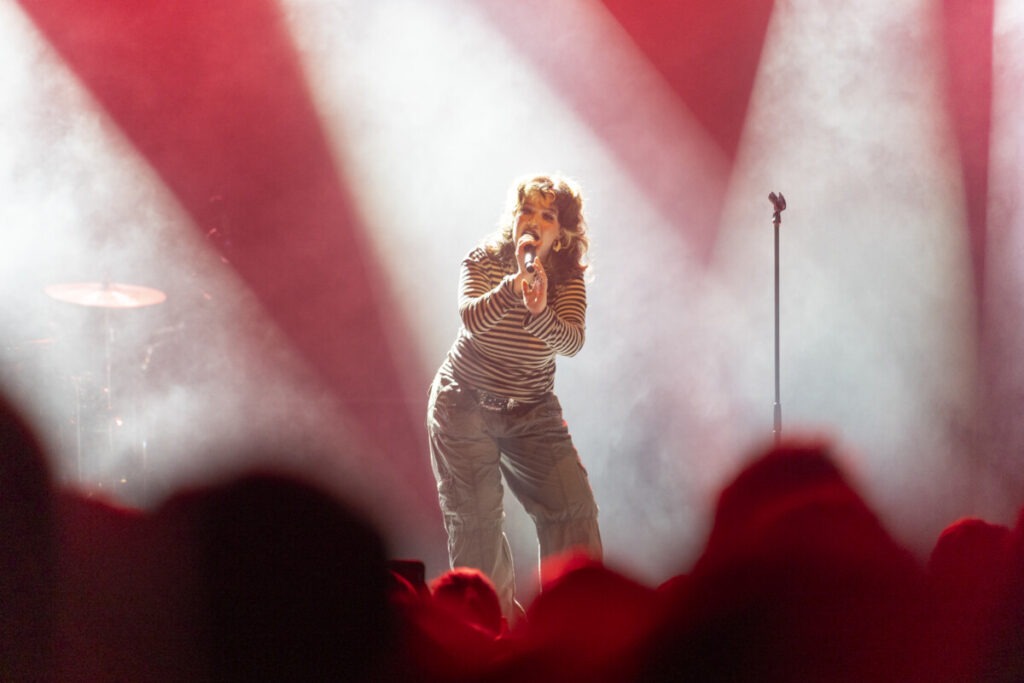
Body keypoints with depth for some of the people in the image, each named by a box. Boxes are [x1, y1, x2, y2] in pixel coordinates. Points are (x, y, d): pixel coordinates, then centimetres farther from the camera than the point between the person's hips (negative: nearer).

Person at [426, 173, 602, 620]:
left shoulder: (568, 280, -7)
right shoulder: (482, 262, -12)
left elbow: (571, 342, -25)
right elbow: (471, 318, -31)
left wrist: (540, 313, -44)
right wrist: (515, 284, -46)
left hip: (533, 411, 2)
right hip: (466, 405, -2)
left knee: (574, 507, -8)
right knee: (475, 519, 0)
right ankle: (494, 612, 21)